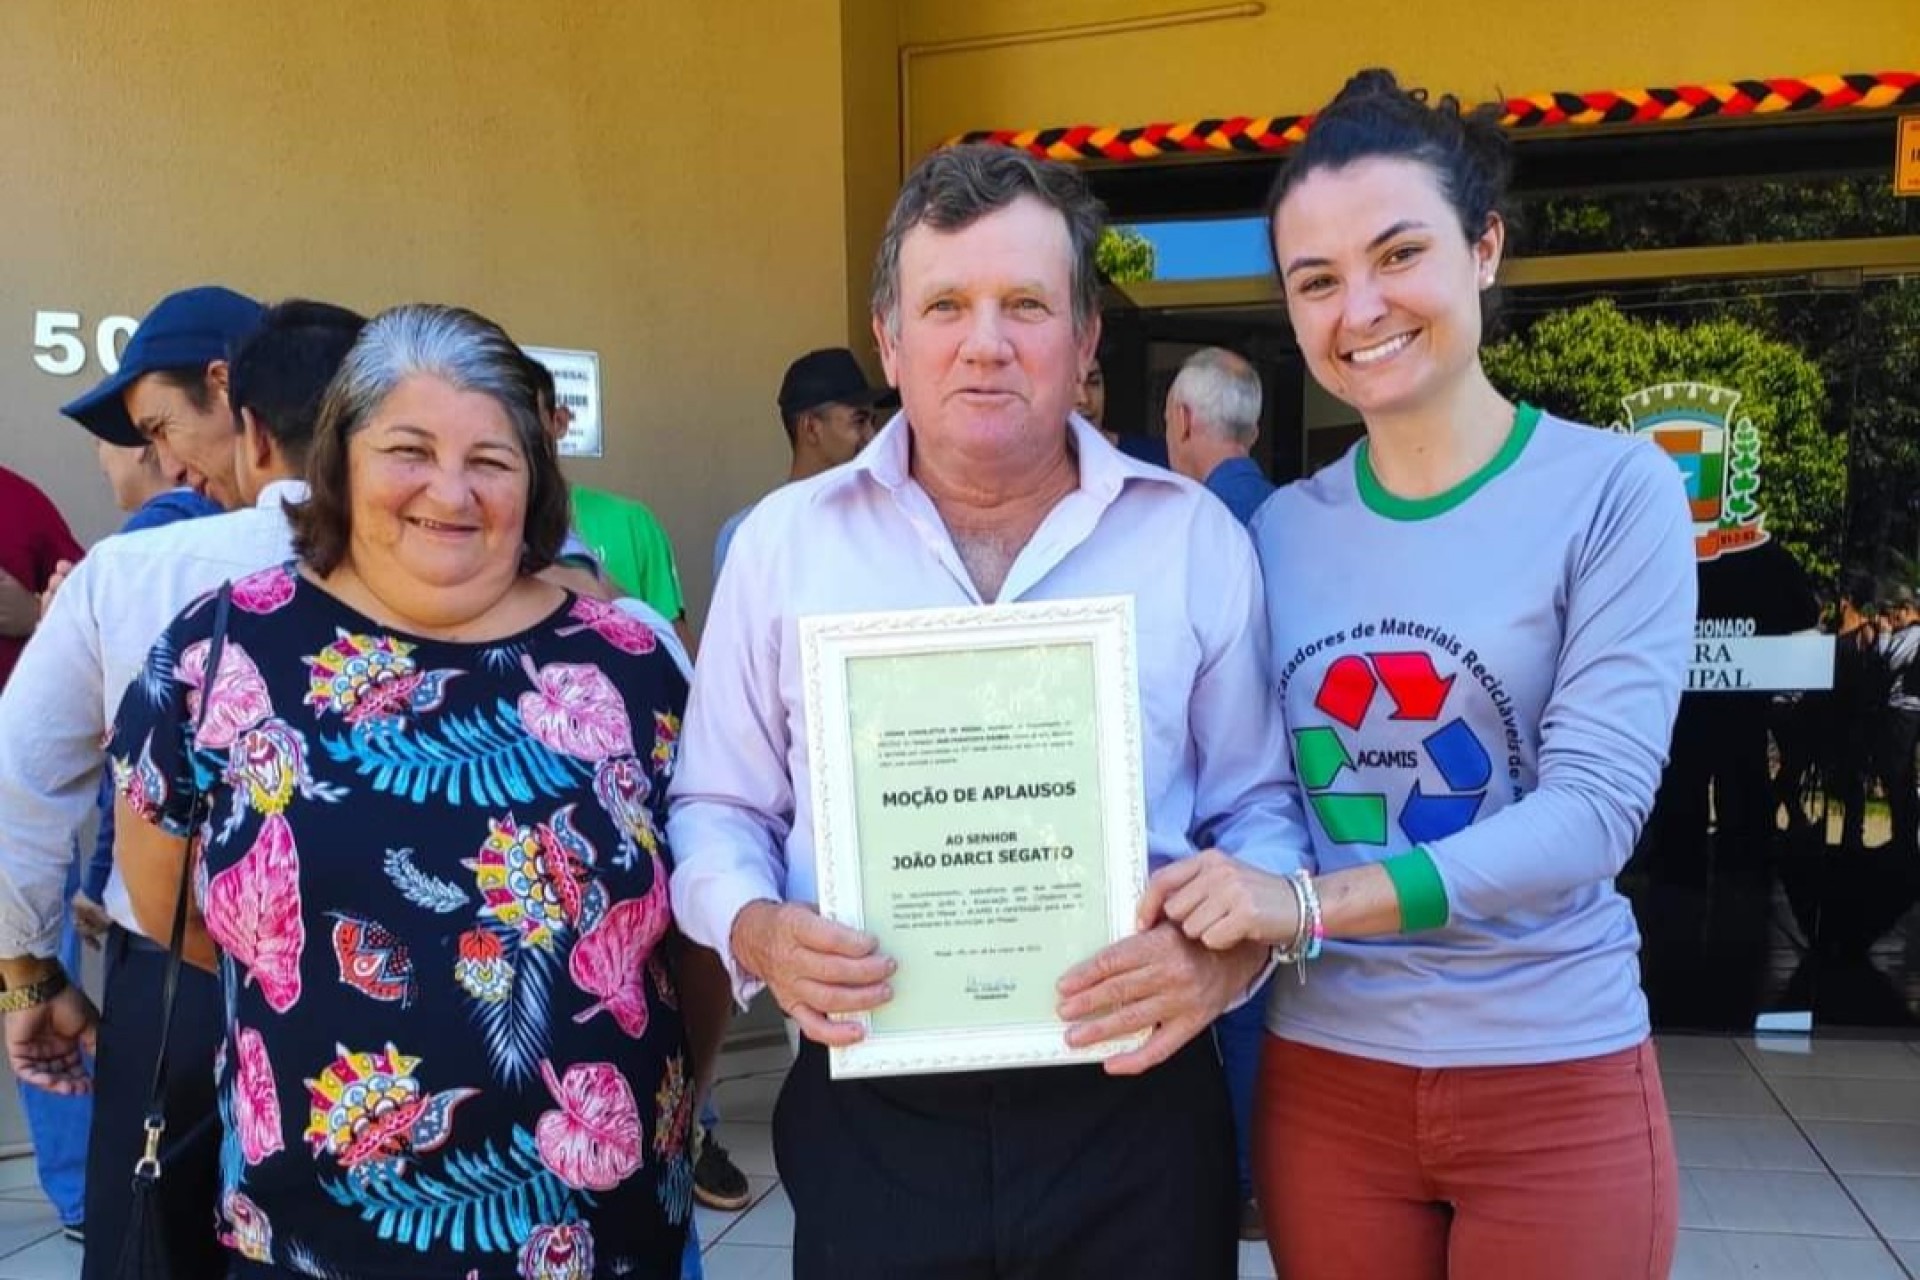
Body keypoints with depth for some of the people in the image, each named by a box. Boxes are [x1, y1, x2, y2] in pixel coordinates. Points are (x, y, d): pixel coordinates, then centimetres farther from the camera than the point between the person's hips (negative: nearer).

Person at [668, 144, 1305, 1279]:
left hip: (1137, 1107, 1)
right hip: (869, 1116, 0)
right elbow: (719, 811, 9)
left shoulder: (1196, 538, 2)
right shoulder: (785, 542, 3)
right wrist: (759, 930, -11)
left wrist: (1236, 943, -13)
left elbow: (1261, 803, 6)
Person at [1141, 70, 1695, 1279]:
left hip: (1554, 1084, -2)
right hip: (1324, 1080, 3)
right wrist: (1209, 917, -16)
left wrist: (1312, 903, -25)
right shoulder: (1280, 529, 1)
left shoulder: (1615, 489, -9)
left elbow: (1595, 804, -17)